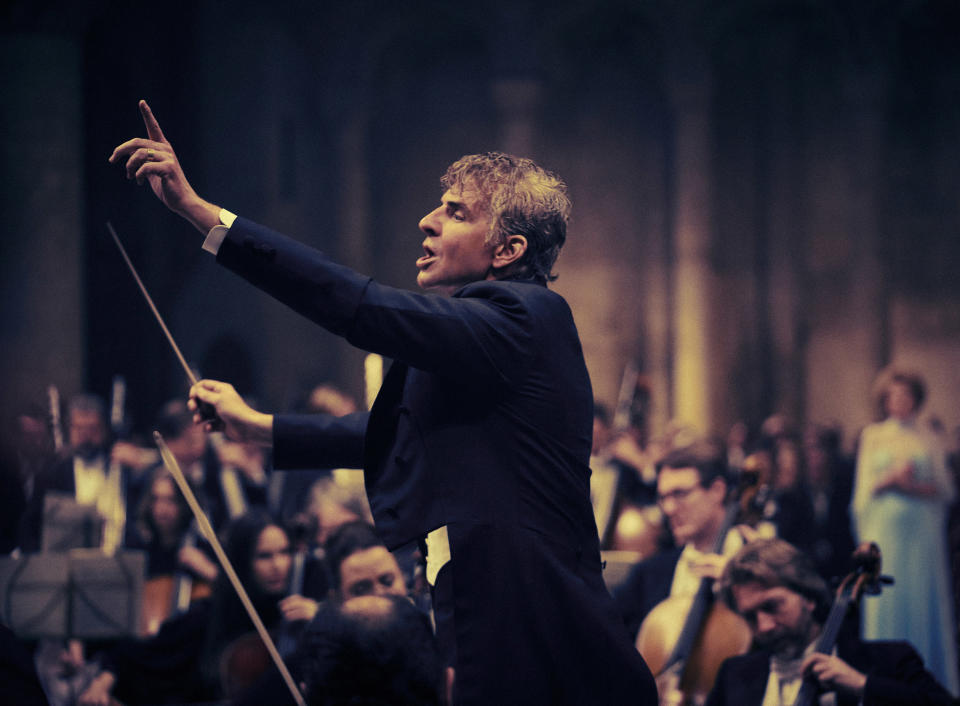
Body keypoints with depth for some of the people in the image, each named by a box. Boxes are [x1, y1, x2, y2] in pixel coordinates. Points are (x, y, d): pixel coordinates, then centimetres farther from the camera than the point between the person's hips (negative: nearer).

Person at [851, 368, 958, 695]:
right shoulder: (873, 436, 10)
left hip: (922, 532, 0)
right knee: (887, 603, -3)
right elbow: (863, 489, 7)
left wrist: (914, 486, -12)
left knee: (924, 600, -3)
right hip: (885, 530, 0)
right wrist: (889, 480, -10)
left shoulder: (928, 439, 8)